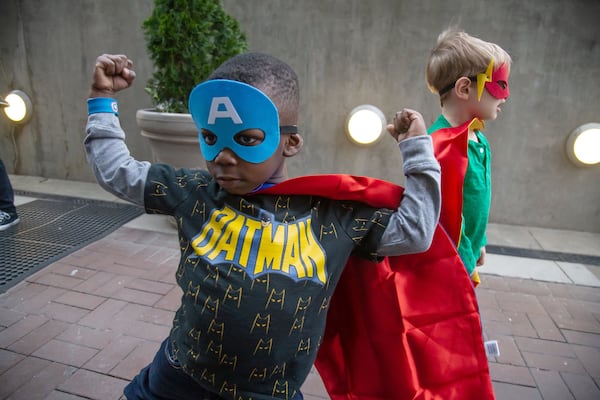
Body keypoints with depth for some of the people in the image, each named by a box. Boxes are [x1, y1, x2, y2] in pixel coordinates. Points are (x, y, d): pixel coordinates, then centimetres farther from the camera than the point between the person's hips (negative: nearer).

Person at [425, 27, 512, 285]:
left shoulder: (478, 138, 3)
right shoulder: (444, 144, -27)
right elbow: (446, 213, -26)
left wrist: (477, 244, 18)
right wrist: (465, 261, -15)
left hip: (465, 260, 9)